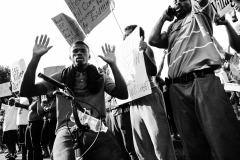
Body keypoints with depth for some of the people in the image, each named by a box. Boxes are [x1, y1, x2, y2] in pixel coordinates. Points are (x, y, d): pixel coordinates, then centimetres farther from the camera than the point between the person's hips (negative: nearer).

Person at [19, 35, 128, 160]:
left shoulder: (100, 78, 16)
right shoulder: (60, 78, 15)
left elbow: (123, 94, 1)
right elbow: (26, 91, 7)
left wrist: (112, 64, -6)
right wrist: (35, 57, -2)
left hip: (98, 130, 2)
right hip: (67, 130, -1)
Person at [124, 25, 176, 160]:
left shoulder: (146, 50, 4)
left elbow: (153, 71, -14)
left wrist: (144, 51, -21)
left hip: (149, 97, -7)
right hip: (134, 102, 7)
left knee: (160, 143, -8)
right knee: (142, 148, 10)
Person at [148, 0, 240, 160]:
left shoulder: (200, 13, 23)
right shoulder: (171, 29, 31)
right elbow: (153, 40, 16)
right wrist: (164, 17, 26)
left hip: (203, 80, -3)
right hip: (177, 88, 4)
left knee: (225, 140, -10)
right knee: (193, 144, 3)